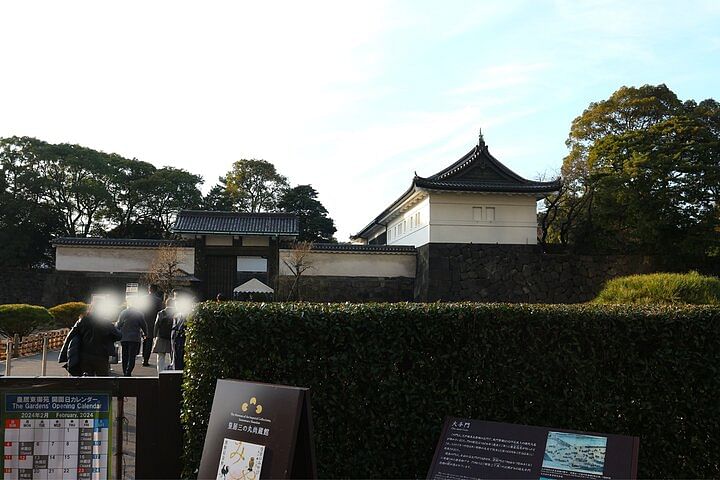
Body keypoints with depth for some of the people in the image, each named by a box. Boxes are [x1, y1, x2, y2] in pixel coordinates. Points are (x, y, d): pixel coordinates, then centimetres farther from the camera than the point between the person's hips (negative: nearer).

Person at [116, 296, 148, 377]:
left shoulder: (123, 313, 0)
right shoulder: (139, 313, -5)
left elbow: (118, 325, 5)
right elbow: (144, 325, 1)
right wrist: (145, 334, 18)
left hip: (124, 338, 3)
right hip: (135, 338, -3)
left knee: (125, 356, 12)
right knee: (132, 356, -2)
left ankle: (125, 372, 16)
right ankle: (128, 372, -12)